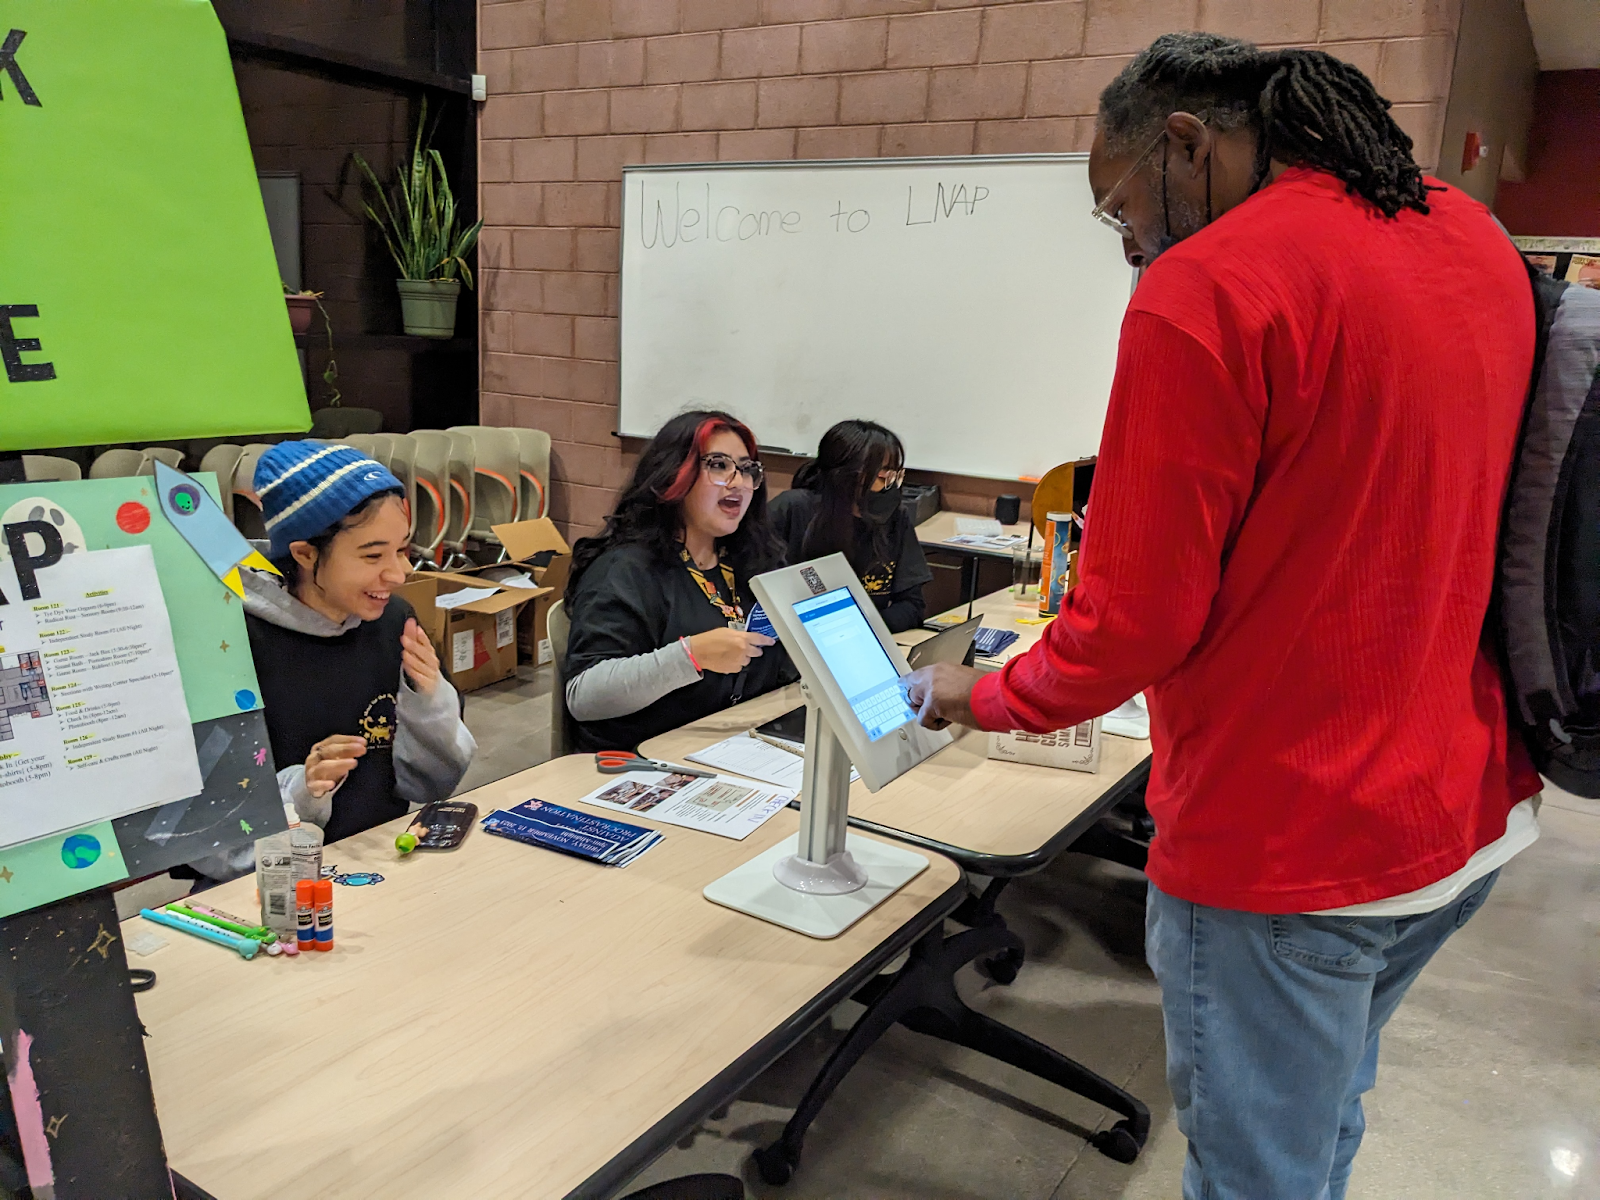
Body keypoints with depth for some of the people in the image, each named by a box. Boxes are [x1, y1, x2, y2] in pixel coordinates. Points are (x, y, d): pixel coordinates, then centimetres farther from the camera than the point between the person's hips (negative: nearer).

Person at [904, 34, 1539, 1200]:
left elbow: (1134, 621, -18)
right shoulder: (1479, 241, 6)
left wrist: (982, 697, 0)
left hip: (1288, 850, -8)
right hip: (1478, 817, 9)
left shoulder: (1204, 291, -19)